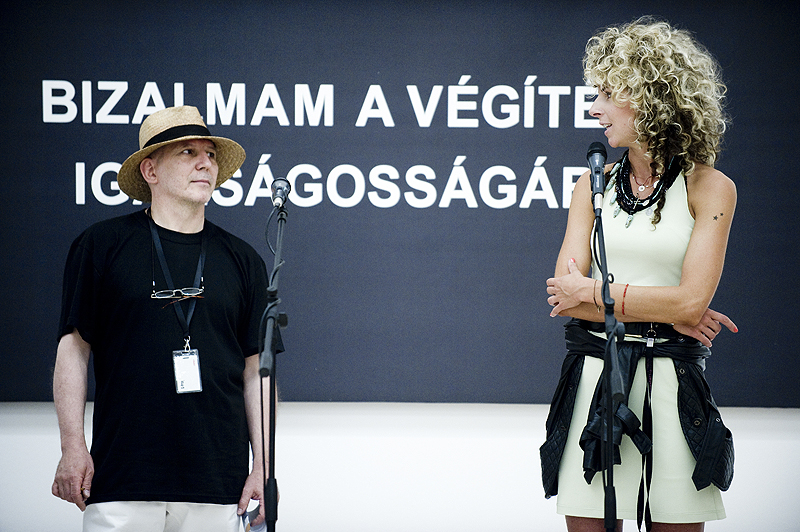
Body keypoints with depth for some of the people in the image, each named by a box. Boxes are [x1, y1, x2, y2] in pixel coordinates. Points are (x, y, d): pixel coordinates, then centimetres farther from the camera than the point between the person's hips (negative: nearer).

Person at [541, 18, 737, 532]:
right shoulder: (595, 185, 10)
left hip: (670, 382, -2)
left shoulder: (709, 188, 0)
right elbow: (565, 296, -1)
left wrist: (594, 291, -5)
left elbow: (691, 301, -11)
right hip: (594, 375, 3)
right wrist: (664, 312, -9)